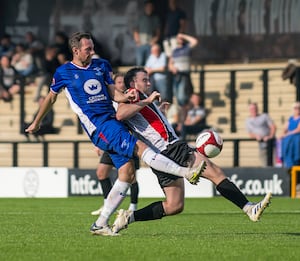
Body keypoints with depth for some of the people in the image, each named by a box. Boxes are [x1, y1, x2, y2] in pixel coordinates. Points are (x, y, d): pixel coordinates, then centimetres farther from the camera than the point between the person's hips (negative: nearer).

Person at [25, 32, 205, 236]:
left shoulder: (102, 65, 16)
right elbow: (51, 98, 18)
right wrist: (37, 122, 30)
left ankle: (100, 224, 3)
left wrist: (125, 96, -8)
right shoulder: (64, 72, 4)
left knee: (127, 173, -3)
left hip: (113, 120, 6)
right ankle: (187, 173, -29)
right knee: (139, 147, -23)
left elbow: (112, 93, 15)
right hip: (97, 126, -6)